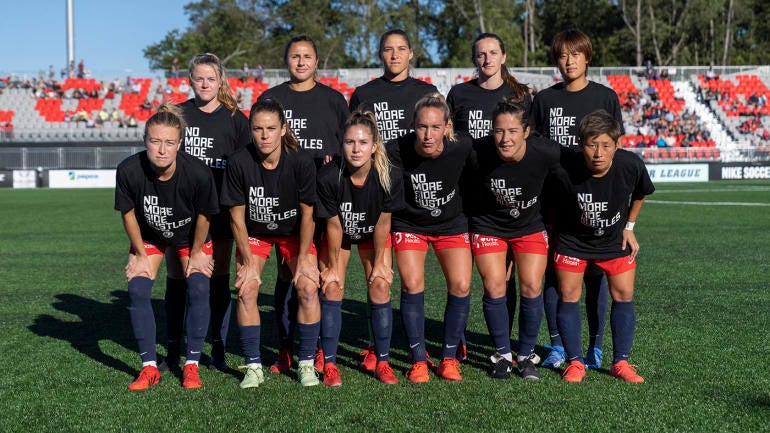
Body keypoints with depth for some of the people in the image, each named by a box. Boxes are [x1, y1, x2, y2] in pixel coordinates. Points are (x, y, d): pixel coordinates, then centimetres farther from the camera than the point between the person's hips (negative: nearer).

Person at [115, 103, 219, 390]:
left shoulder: (197, 173, -35)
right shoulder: (128, 170, -31)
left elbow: (203, 215, -15)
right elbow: (128, 214, -12)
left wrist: (196, 253, -6)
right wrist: (141, 255, -5)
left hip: (190, 236, -1)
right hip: (148, 236, 1)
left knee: (198, 289, -15)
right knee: (137, 290, -12)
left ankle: (192, 365, 0)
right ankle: (149, 367, 0)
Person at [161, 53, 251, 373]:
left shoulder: (235, 118, 5)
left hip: (221, 211, -1)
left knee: (219, 280, 4)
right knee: (176, 280, 3)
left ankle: (218, 352, 14)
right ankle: (173, 352, 15)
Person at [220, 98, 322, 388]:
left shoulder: (301, 162, -25)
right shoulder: (239, 163, -24)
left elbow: (307, 214, -14)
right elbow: (237, 217, -14)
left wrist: (303, 258, -12)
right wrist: (248, 262, -12)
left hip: (294, 232, 0)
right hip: (254, 233, 1)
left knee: (308, 289, -14)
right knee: (247, 291, -14)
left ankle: (306, 363, 1)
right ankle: (253, 366, 0)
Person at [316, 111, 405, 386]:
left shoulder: (390, 177, -30)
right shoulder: (328, 177, -32)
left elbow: (383, 222, -17)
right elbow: (334, 225, -21)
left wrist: (378, 262, -8)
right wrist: (333, 266, -11)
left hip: (374, 236, 1)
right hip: (337, 235, -1)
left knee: (380, 288, -9)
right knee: (332, 289, -10)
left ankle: (382, 363, 4)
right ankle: (329, 364, 0)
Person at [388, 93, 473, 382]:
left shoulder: (462, 147, -21)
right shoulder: (397, 152, -25)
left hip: (451, 224, 1)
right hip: (409, 225, -1)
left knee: (461, 286, -8)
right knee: (412, 285, -14)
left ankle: (449, 358, 10)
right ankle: (419, 360, 3)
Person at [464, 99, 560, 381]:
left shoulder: (547, 153, -25)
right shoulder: (478, 154, -28)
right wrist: (469, 218, -1)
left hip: (531, 226, 1)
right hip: (488, 226, 0)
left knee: (531, 288, -5)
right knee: (494, 289, -7)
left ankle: (526, 355, 15)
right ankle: (503, 354, 14)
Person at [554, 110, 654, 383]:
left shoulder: (631, 165, -23)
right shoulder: (566, 168, -30)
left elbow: (640, 194, 1)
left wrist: (629, 227, 3)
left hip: (615, 239, 2)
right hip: (573, 239, -1)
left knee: (624, 296, -2)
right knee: (568, 296, -4)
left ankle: (620, 362, 10)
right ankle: (575, 362, 9)